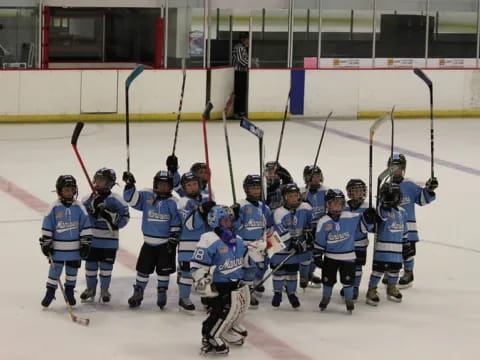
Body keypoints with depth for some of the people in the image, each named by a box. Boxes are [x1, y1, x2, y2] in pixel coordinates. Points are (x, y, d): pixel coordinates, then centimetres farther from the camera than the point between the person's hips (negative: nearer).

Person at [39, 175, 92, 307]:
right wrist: (45, 244, -3)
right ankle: (50, 292, 16)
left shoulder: (79, 207, -4)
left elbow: (85, 227, 0)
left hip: (75, 248, 2)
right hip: (57, 248, -2)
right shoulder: (54, 207, -8)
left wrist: (85, 244, -2)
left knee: (72, 270, 13)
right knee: (55, 270, 4)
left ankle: (69, 292, 29)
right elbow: (47, 227, -3)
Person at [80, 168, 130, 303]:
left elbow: (124, 218, -8)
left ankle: (104, 290, 20)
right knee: (90, 266, 10)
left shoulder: (115, 200, -8)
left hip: (109, 241, -3)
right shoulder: (89, 199, 2)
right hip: (91, 240, 3)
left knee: (106, 267, 4)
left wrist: (110, 216, -24)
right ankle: (90, 289, 28)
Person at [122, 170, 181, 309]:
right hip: (149, 242, 1)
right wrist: (129, 185, -25)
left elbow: (176, 223, -3)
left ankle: (162, 296, 18)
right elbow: (132, 199, -11)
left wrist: (173, 239, -8)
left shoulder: (172, 203, -5)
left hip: (165, 243, -1)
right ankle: (137, 294, 17)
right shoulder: (146, 196, -3)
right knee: (143, 269, 6)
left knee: (164, 270, 4)